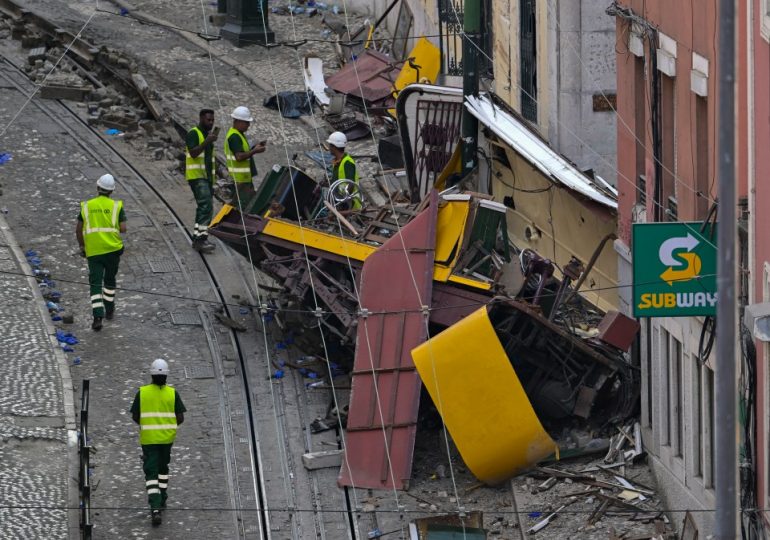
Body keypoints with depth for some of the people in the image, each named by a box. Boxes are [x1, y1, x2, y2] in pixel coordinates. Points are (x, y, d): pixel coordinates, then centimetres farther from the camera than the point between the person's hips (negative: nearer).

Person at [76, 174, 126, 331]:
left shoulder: (86, 206, 4)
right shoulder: (116, 206, -2)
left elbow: (78, 230, 7)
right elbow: (123, 229, -8)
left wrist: (82, 246, 20)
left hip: (93, 251, 0)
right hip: (113, 248, 0)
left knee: (95, 284, 0)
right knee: (110, 280, 21)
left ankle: (97, 317, -14)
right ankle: (109, 311, 31)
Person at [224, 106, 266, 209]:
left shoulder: (238, 135, 17)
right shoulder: (234, 137, -16)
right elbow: (239, 156, -26)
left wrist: (255, 147, 12)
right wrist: (254, 151, -19)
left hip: (245, 177, 11)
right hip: (240, 178, -11)